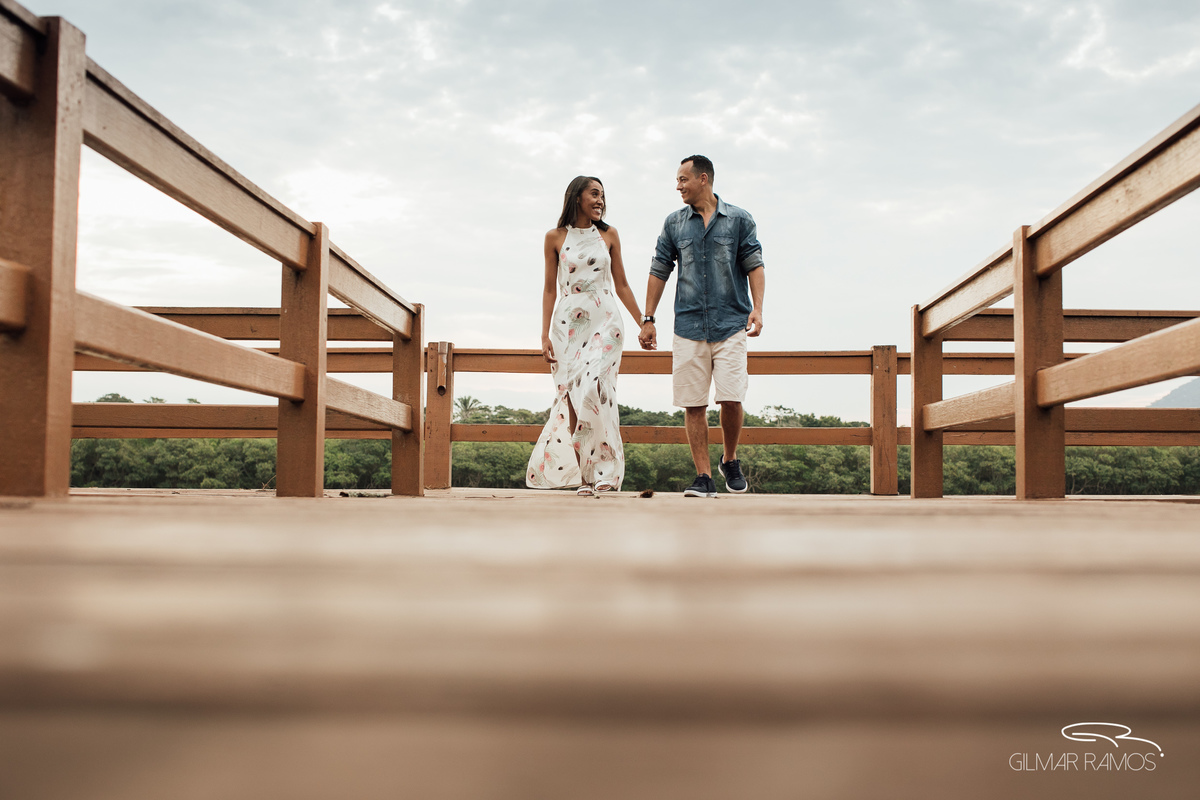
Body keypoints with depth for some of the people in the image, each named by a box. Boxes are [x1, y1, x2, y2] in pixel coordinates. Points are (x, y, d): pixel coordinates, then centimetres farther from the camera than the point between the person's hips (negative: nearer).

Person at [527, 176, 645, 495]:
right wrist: (545, 335, 1)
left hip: (605, 321, 0)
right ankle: (582, 475, -1)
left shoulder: (609, 235, 9)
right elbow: (550, 289, 7)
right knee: (571, 394, -6)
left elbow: (621, 285, 13)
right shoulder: (555, 237, 6)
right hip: (568, 323, 0)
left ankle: (604, 470, -11)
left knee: (594, 388, -16)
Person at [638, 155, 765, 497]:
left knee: (730, 398, -11)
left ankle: (730, 459, 15)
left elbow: (754, 266, 3)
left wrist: (757, 309, -12)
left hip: (730, 324, -2)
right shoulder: (674, 224, 11)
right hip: (689, 325, 2)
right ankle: (704, 477, 4)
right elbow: (659, 272, 13)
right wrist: (648, 320, 9)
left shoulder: (739, 220, 6)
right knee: (693, 404, -2)